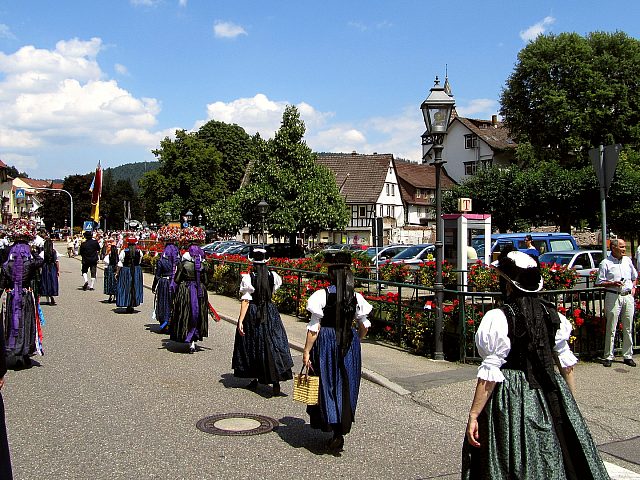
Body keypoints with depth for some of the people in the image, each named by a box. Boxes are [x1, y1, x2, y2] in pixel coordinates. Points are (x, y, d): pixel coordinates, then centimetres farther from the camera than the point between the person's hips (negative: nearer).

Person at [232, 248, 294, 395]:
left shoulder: (247, 278, -12)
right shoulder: (273, 276, -4)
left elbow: (245, 301, -15)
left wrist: (240, 321, -14)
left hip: (252, 314, -2)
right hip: (270, 312, 2)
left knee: (252, 345, 15)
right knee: (273, 345, 1)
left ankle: (255, 378, 26)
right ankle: (276, 381, -8)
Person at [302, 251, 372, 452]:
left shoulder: (321, 295, -12)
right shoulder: (356, 297, 0)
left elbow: (314, 327, -12)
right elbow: (364, 325, 5)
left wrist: (307, 351, -6)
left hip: (326, 341, -4)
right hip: (350, 344, 4)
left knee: (328, 385, 6)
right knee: (346, 386, 14)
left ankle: (336, 433, 2)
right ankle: (342, 427, 21)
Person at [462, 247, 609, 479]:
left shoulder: (498, 318, -17)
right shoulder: (551, 314, 1)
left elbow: (490, 374, -18)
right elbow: (566, 362, 8)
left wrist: (473, 416, -13)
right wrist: (570, 400, 20)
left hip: (510, 398, -6)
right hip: (549, 398, 6)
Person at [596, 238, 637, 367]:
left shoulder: (628, 261, 13)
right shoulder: (605, 263, -3)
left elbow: (634, 277, 26)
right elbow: (599, 283, -4)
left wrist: (633, 287, 10)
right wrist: (613, 283, -17)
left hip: (628, 296, 5)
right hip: (613, 297, -5)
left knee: (628, 328, 8)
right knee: (611, 328, -2)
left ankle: (628, 356, 16)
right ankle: (608, 356, 4)